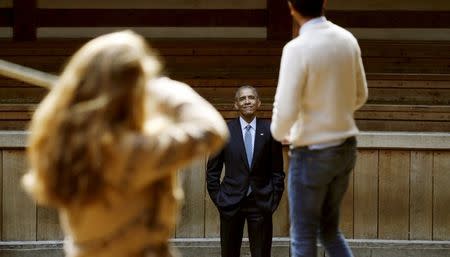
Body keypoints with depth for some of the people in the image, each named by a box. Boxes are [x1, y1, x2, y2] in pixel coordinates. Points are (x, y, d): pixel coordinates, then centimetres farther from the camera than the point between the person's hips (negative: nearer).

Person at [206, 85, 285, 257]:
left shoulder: (269, 130, 3)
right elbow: (212, 171, 7)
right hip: (231, 202, 0)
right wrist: (218, 200, 0)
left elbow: (277, 171, 6)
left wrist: (274, 201, 0)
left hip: (261, 202, 0)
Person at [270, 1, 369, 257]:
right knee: (329, 230, 19)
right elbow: (360, 96, 11)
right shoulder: (348, 39, 0)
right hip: (345, 147, 7)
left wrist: (278, 133, 0)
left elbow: (286, 112, -22)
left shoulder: (297, 49, -22)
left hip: (312, 154, -6)